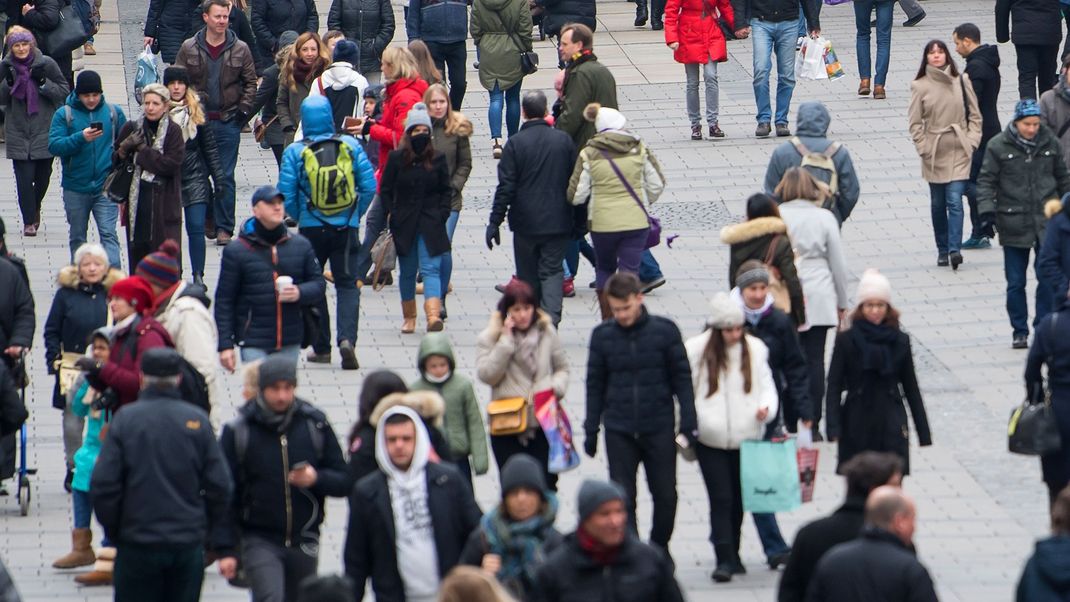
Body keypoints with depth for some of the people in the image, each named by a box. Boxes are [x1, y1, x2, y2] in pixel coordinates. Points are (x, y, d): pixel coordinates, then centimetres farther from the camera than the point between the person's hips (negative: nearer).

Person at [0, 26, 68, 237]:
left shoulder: (46, 64, -4)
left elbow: (64, 92, -1)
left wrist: (43, 82, -15)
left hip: (44, 131, 0)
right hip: (18, 132, 0)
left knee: (43, 175, 9)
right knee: (24, 177, -7)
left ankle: (35, 208, 37)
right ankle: (29, 221, 0)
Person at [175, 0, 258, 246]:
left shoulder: (240, 50, 0)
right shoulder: (189, 49, 0)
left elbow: (250, 82, 8)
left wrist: (244, 110, -2)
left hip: (228, 122, -1)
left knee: (225, 178, -2)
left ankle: (224, 228, 2)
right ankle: (207, 219, 24)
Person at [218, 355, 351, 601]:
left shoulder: (315, 424, 1)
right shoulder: (238, 430, -5)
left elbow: (344, 481, 6)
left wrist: (317, 479, -17)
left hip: (304, 543, 3)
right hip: (259, 541, -3)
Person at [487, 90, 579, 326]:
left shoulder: (515, 143, -8)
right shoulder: (564, 140, -1)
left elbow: (506, 187, -10)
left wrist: (495, 222, -4)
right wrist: (580, 220, 14)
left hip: (525, 224, -1)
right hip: (558, 222, 1)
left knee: (528, 275, 12)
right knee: (552, 271, 2)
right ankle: (551, 318, -20)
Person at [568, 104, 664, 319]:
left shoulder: (588, 154, -5)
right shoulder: (639, 149, -2)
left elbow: (576, 195, -4)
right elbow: (657, 185, 3)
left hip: (602, 223, 0)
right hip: (636, 221, 0)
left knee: (604, 270, 20)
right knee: (629, 273, 3)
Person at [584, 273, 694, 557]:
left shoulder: (665, 331, -4)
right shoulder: (603, 335, -1)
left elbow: (682, 377, 1)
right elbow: (595, 384, 7)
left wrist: (689, 422, -5)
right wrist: (591, 429, 7)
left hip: (659, 428, 0)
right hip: (619, 431, 0)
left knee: (665, 496, 7)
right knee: (623, 498, -2)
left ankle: (659, 548, 28)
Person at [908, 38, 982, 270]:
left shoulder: (961, 81, 2)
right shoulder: (920, 86, -1)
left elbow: (975, 115, 7)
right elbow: (915, 123, 2)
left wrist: (971, 140, -3)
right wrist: (924, 148, -6)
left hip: (959, 152, -1)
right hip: (934, 153, 1)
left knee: (954, 201, -13)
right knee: (938, 204, 8)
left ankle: (954, 249, -19)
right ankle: (942, 249, 20)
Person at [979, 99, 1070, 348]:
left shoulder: (1050, 143, 3)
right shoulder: (998, 146, -5)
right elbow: (986, 181, -1)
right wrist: (987, 212, -12)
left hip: (1047, 223, 1)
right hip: (1014, 225, -1)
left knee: (1048, 278, -4)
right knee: (1015, 282, 5)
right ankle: (1019, 332, 16)